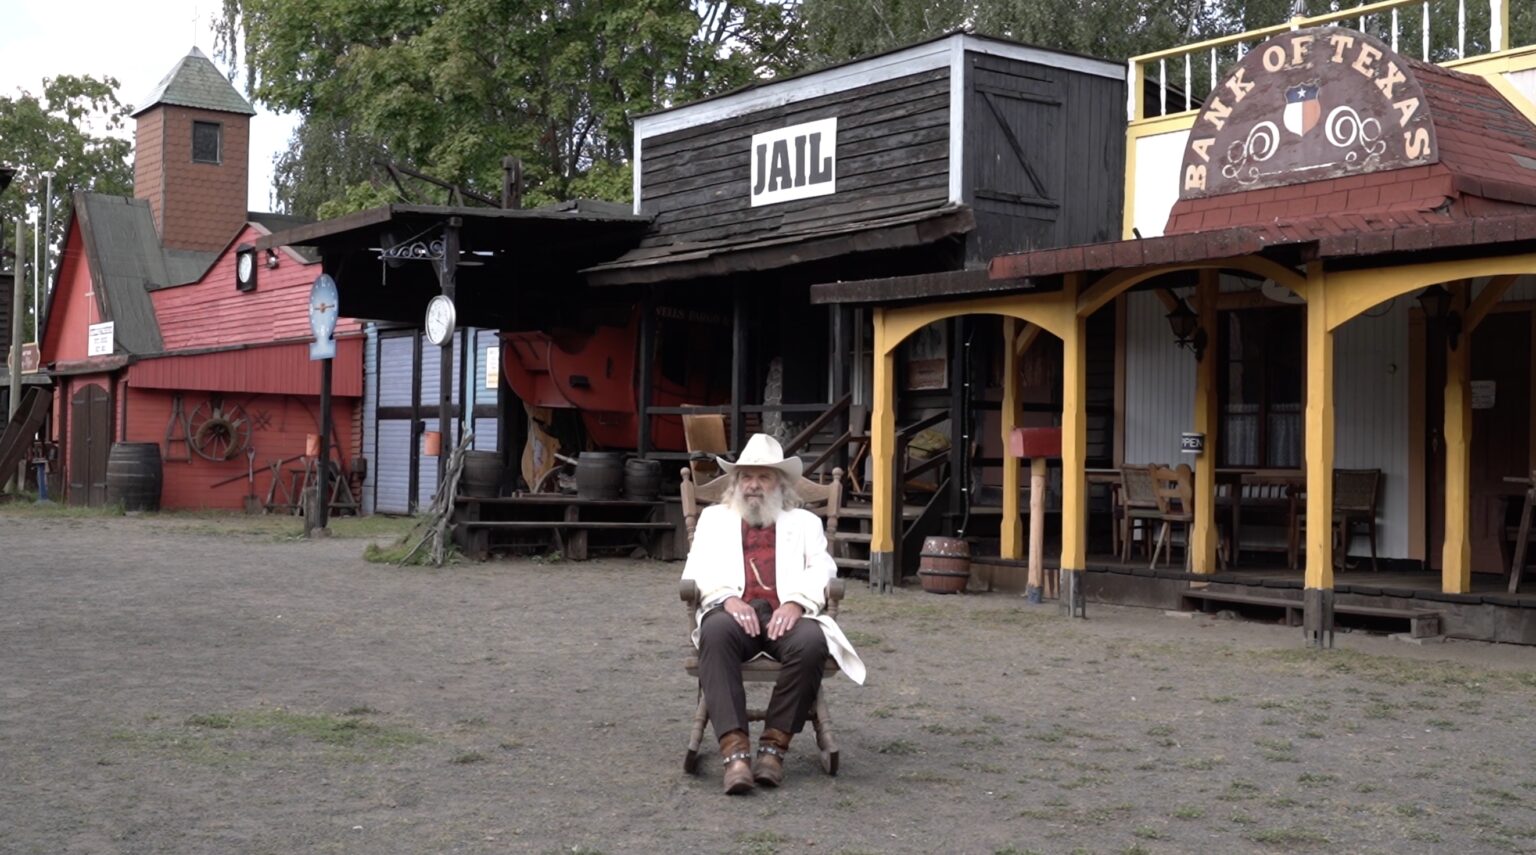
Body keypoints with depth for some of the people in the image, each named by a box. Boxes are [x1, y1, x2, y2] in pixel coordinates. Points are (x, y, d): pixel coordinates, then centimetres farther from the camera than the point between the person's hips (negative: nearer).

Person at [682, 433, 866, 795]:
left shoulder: (805, 522, 25)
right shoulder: (714, 518, 26)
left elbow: (821, 570, 8)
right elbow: (698, 568, 10)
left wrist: (797, 603, -14)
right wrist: (727, 599, -12)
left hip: (787, 613, 0)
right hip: (733, 610, 0)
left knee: (810, 642, -36)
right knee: (716, 632, -37)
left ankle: (774, 744, -26)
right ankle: (734, 750, -43)